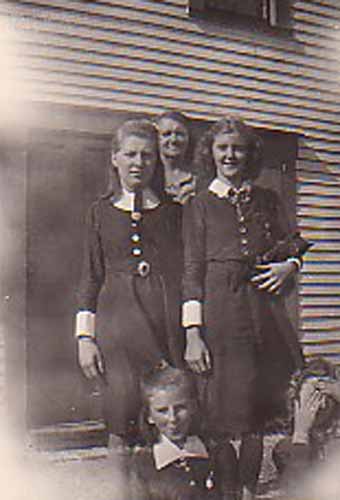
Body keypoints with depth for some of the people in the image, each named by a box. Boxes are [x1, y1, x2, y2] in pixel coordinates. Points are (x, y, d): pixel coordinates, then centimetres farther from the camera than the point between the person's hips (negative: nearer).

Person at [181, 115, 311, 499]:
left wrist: (290, 265, -4)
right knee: (221, 415, -3)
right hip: (220, 313, -3)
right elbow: (192, 271, 1)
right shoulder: (199, 206, 7)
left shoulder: (266, 200, 16)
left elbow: (293, 243, 21)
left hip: (265, 311, 3)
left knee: (256, 416, 8)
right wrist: (193, 334, -8)